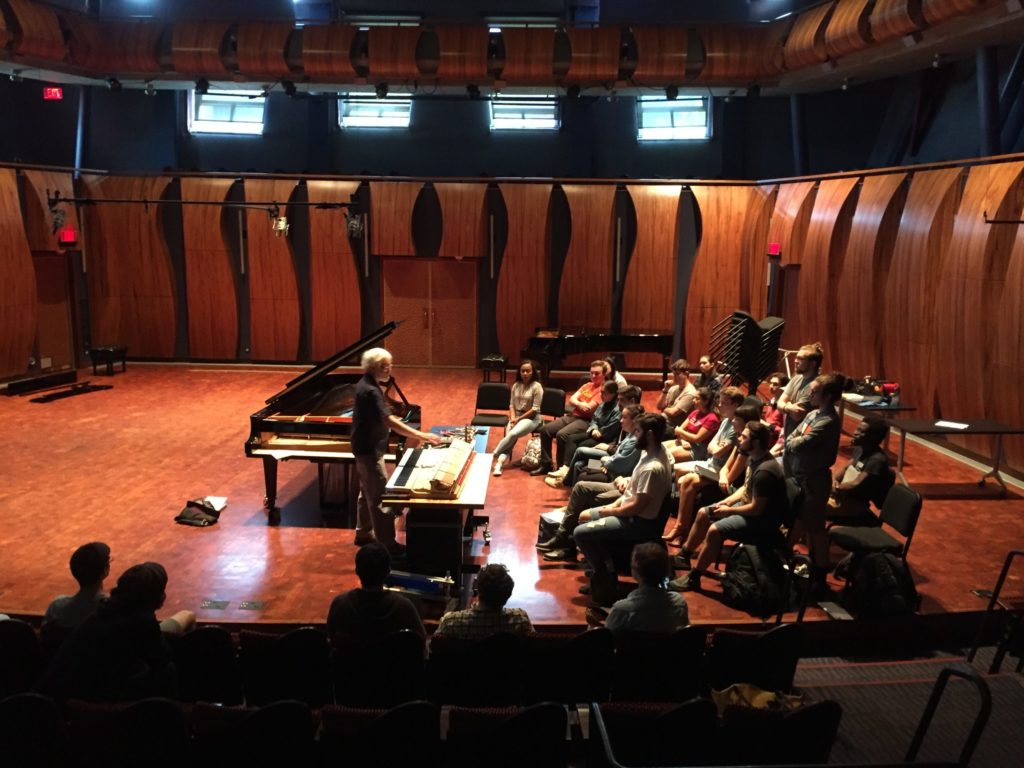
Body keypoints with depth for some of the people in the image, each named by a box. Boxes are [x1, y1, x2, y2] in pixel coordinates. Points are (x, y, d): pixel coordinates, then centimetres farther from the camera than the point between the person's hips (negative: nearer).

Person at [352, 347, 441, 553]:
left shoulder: (367, 384, 7)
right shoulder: (370, 391, -25)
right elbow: (389, 421, -34)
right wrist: (422, 436, -36)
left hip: (367, 447, 11)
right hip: (369, 449, -11)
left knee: (368, 492, 20)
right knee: (380, 496, -6)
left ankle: (364, 534, 31)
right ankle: (387, 543, -1)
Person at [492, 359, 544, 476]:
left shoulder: (536, 386, -9)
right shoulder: (516, 385, 8)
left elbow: (535, 409, -12)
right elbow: (511, 405, 9)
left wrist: (518, 419, -13)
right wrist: (512, 418, -9)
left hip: (531, 417, -4)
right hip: (516, 416, 5)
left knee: (513, 434, -31)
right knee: (510, 436, -24)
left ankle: (493, 455, -20)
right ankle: (499, 464, -38)